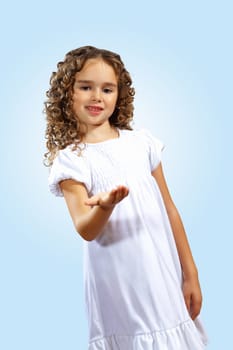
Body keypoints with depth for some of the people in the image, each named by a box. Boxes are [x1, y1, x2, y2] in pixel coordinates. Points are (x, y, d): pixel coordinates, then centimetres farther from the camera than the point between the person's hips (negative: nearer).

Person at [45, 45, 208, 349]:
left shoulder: (141, 141, 4)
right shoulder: (70, 158, -5)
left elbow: (169, 209, 6)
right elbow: (85, 231, -15)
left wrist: (190, 273, 6)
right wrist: (106, 206, -36)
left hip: (165, 276, 3)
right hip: (118, 286, -3)